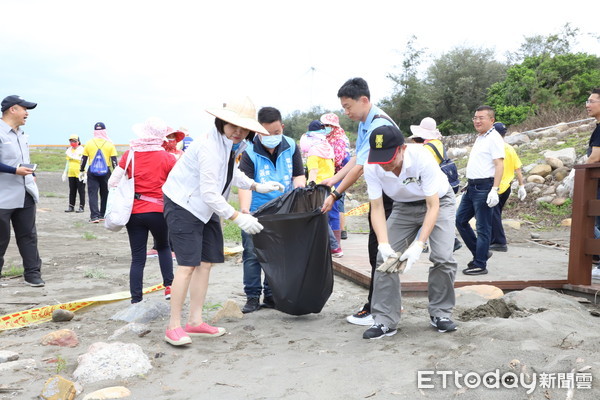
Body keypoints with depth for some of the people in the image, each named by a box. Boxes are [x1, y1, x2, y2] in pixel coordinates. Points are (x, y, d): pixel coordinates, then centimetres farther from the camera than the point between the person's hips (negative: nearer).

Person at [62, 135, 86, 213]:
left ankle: (81, 207, 4)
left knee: (81, 191, -1)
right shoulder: (69, 150, 16)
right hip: (71, 174, 6)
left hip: (80, 174, -6)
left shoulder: (82, 150, -5)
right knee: (72, 191, 10)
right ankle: (71, 206, 16)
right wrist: (65, 173, 24)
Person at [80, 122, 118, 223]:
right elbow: (114, 160, -3)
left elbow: (83, 158, 6)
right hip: (106, 172, 0)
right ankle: (102, 215, 22)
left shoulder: (89, 143, 2)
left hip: (92, 172, 0)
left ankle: (94, 216, -11)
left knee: (93, 193, 0)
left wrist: (81, 171, 16)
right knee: (105, 194, 14)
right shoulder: (110, 144, -1)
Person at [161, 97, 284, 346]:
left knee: (206, 262, 8)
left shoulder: (228, 142, 3)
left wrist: (256, 186, 13)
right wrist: (238, 218, -29)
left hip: (205, 208, 10)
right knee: (188, 264, -12)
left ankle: (195, 321, 16)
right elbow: (209, 193, -29)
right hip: (183, 205, -10)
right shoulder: (211, 146, -27)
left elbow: (230, 172, 22)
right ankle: (173, 326, -3)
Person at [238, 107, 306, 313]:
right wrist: (245, 209, -37)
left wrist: (300, 186, -21)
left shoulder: (291, 147, -2)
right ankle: (252, 297, 11)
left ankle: (271, 295, 24)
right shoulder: (250, 152, -13)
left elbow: (299, 175, 3)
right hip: (256, 213, -3)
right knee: (252, 255, -2)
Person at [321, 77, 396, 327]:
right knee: (379, 249, 15)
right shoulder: (364, 123, 10)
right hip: (380, 193, 10)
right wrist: (333, 180, 8)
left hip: (390, 196, -10)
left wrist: (335, 196, -18)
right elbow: (357, 157, 15)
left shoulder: (379, 125, -22)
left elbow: (360, 167, -23)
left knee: (379, 250, -5)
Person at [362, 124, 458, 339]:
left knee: (443, 257, -17)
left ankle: (440, 313, 5)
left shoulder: (422, 159, -36)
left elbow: (433, 206, -31)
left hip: (438, 202, -3)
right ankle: (385, 320, -2)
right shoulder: (372, 168, -27)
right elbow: (377, 208, -19)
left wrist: (419, 244, -40)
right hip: (404, 207, 3)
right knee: (385, 257, -9)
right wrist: (384, 244, -34)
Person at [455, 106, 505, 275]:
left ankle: (480, 265, 5)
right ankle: (481, 252, 23)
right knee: (460, 220, 11)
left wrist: (494, 190, -25)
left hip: (484, 188, -10)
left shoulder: (494, 138, -10)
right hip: (472, 187, 10)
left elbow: (499, 165, -17)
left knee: (483, 228, -2)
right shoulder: (479, 138, 18)